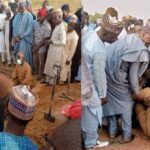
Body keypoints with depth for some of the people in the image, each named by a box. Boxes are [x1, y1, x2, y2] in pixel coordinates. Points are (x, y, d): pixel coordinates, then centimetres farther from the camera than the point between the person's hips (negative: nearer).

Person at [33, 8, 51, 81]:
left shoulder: (47, 26, -19)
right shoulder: (36, 23, 0)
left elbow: (45, 39, -18)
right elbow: (34, 34, 7)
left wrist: (38, 46, -16)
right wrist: (34, 44, -5)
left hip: (42, 47, -6)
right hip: (35, 46, 6)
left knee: (41, 62, 10)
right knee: (35, 61, 19)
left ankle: (40, 74, 29)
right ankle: (36, 72, 41)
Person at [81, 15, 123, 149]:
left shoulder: (89, 33, -8)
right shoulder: (99, 51, -34)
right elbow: (99, 75, -23)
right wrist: (103, 95, -8)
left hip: (84, 80, 9)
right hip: (90, 87, -9)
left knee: (85, 114, 27)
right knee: (91, 117, 14)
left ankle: (88, 138, 48)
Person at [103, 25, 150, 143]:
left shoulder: (126, 38, 3)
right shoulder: (140, 51, -20)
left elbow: (109, 53, 10)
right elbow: (133, 74, -17)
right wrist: (136, 92, -5)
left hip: (107, 74, 8)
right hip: (118, 79, -7)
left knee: (111, 101, 21)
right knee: (126, 104, 13)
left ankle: (112, 132, 35)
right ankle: (126, 136, 21)